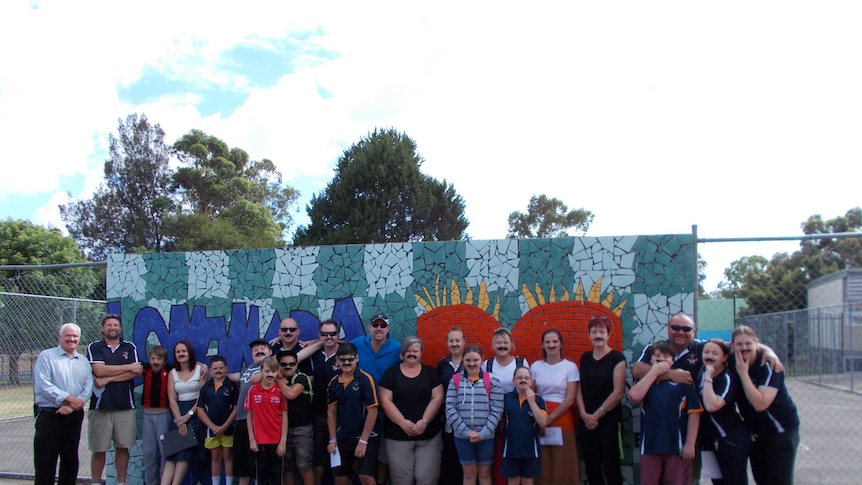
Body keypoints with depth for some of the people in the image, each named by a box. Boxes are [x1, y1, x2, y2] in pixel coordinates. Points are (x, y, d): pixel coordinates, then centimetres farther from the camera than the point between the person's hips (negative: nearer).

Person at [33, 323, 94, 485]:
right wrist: (68, 398, -18)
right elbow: (42, 385, -14)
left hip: (74, 416, 5)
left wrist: (73, 405, -14)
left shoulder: (83, 361, 12)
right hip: (49, 415, -5)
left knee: (70, 461, 13)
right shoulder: (46, 356, -2)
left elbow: (88, 387, 2)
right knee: (45, 461, -3)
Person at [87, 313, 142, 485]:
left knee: (123, 447, 5)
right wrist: (128, 367, -6)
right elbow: (99, 370, -11)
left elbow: (137, 372, -4)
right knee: (98, 449, 3)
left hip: (125, 406, 2)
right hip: (100, 405, -1)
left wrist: (108, 379, -11)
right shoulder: (94, 347, 5)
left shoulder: (130, 348, 10)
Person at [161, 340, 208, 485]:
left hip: (195, 412, -3)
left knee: (184, 453, -9)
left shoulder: (201, 369, -1)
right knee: (171, 452, -6)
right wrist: (179, 420, -10)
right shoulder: (173, 373, 9)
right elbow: (172, 399, 2)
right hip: (178, 414, 3)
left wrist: (188, 415, -12)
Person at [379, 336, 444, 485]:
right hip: (398, 436, -1)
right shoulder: (391, 373, 4)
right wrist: (402, 422, -13)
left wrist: (424, 421, -12)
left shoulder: (430, 372, 8)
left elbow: (437, 398, 1)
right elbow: (385, 400, -2)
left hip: (429, 435, 1)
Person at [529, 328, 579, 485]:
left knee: (562, 462, -1)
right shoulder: (535, 366, 9)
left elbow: (570, 399, -5)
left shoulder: (570, 367, 0)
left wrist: (550, 418, -12)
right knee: (542, 463, 2)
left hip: (561, 418, -2)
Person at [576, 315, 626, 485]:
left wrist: (597, 414, -9)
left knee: (610, 466, -1)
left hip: (609, 421, -5)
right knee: (591, 467, 9)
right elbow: (579, 389, 8)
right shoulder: (585, 358, 10)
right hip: (587, 423, 5)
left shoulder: (617, 357, -6)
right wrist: (584, 414, -6)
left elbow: (618, 392, -11)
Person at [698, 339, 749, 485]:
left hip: (732, 440, -8)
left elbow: (712, 406, -33)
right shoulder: (701, 373, 5)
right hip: (710, 440, 8)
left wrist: (708, 378, -26)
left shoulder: (727, 379, -16)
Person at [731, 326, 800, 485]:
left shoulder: (768, 365, -21)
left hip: (781, 430, -6)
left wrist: (743, 373, -29)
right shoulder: (733, 363, -5)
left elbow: (760, 404, -31)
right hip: (755, 431, 6)